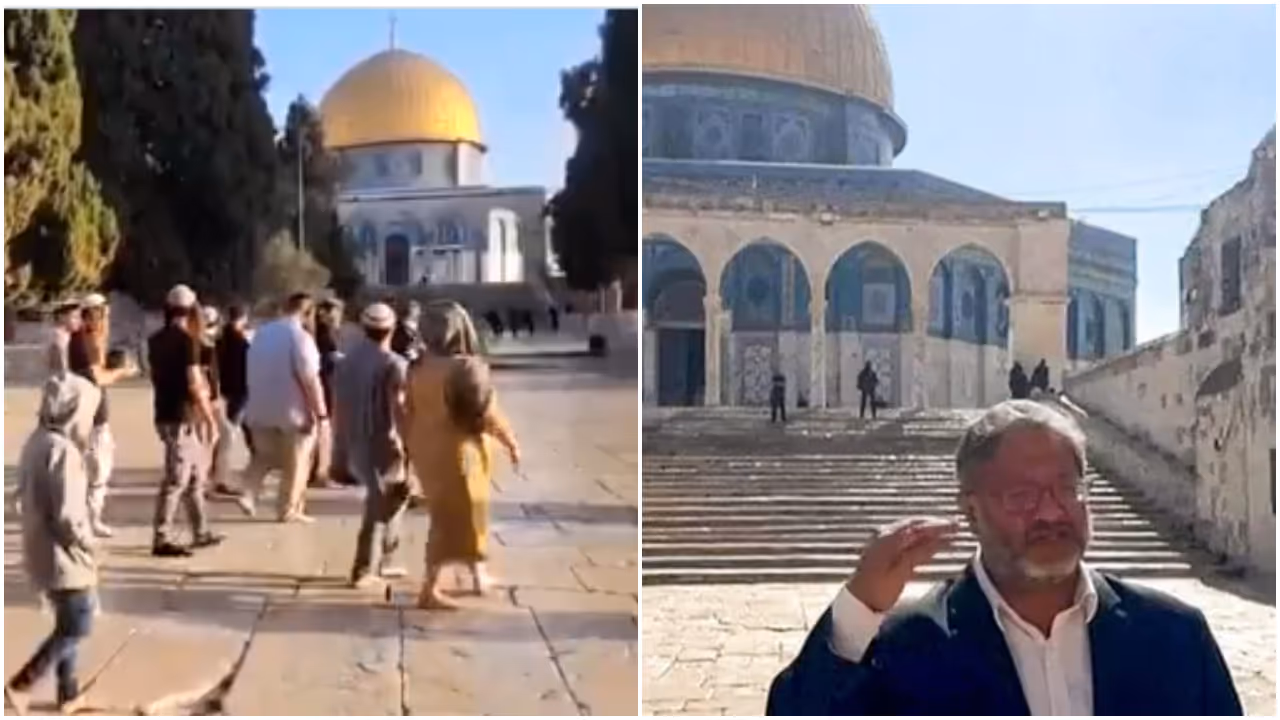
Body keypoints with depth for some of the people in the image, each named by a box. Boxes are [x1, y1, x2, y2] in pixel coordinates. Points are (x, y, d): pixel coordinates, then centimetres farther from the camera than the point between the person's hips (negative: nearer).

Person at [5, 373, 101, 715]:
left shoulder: (37, 441, 3)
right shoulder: (63, 451, -25)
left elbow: (24, 489, 13)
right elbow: (68, 516, -27)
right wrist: (87, 545, -9)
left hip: (41, 549, 9)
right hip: (62, 555, -9)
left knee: (67, 625, 20)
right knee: (77, 627, 5)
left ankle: (68, 694, 29)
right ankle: (19, 685, 5)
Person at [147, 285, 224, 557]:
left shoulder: (156, 340, 11)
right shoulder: (186, 340, -14)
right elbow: (195, 385, -18)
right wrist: (212, 420, -13)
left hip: (166, 413, 9)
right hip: (182, 418, -9)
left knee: (196, 476, 18)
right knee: (176, 480, -6)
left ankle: (201, 533, 26)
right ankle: (161, 540, -5)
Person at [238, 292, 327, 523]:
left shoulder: (262, 333, 7)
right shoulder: (301, 337, -16)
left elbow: (251, 372, 15)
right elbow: (311, 380, -19)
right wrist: (322, 414, -15)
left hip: (260, 408, 6)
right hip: (292, 410, -6)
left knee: (264, 455, 21)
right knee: (295, 462, 8)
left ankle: (249, 495, 3)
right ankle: (288, 509, 13)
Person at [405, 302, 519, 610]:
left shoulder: (418, 369, -1)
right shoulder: (466, 367, -20)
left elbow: (408, 413, 6)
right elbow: (488, 413, -17)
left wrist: (411, 447, 18)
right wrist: (511, 442, -4)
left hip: (426, 450, 7)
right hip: (458, 451, -7)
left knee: (446, 516, 21)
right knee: (453, 520, 2)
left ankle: (478, 574, 35)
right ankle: (429, 591, 3)